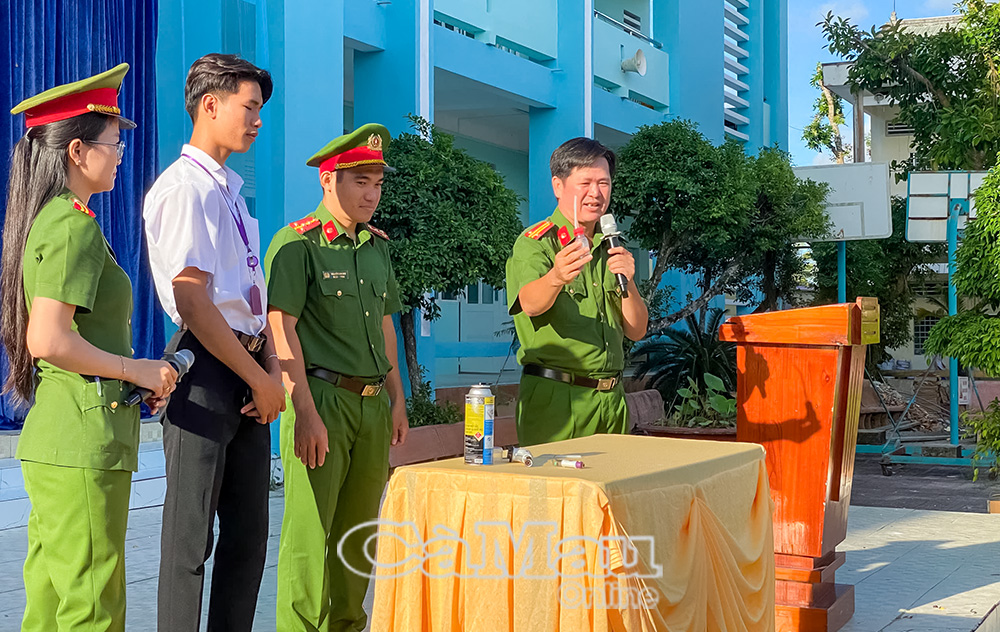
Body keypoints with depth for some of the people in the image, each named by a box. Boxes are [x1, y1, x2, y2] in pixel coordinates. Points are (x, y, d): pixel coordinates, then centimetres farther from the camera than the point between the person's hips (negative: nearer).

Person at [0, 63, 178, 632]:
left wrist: (137, 379, 12)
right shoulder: (76, 224, -13)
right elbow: (48, 340, -22)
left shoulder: (48, 218, 16)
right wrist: (134, 369, -11)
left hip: (54, 434, 10)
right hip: (83, 434, -10)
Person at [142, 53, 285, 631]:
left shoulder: (231, 190, 17)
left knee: (249, 534, 13)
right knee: (192, 539, -2)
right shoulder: (184, 187, -11)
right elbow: (194, 304, -18)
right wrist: (259, 378, -12)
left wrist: (272, 368, 2)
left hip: (248, 373, 9)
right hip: (205, 369, -9)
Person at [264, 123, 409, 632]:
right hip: (322, 397, -7)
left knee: (358, 528, 12)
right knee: (310, 532, -5)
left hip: (373, 402, 7)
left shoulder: (378, 245, 15)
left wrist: (397, 398, 18)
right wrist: (306, 413, -18)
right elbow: (283, 329, -13)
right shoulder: (296, 243, -7)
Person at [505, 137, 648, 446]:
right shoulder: (535, 243, -5)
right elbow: (530, 302, -25)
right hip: (555, 399, -6)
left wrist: (628, 283, -8)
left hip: (612, 398, 6)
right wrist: (556, 278, -46)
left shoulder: (610, 248, 14)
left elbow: (636, 331, 10)